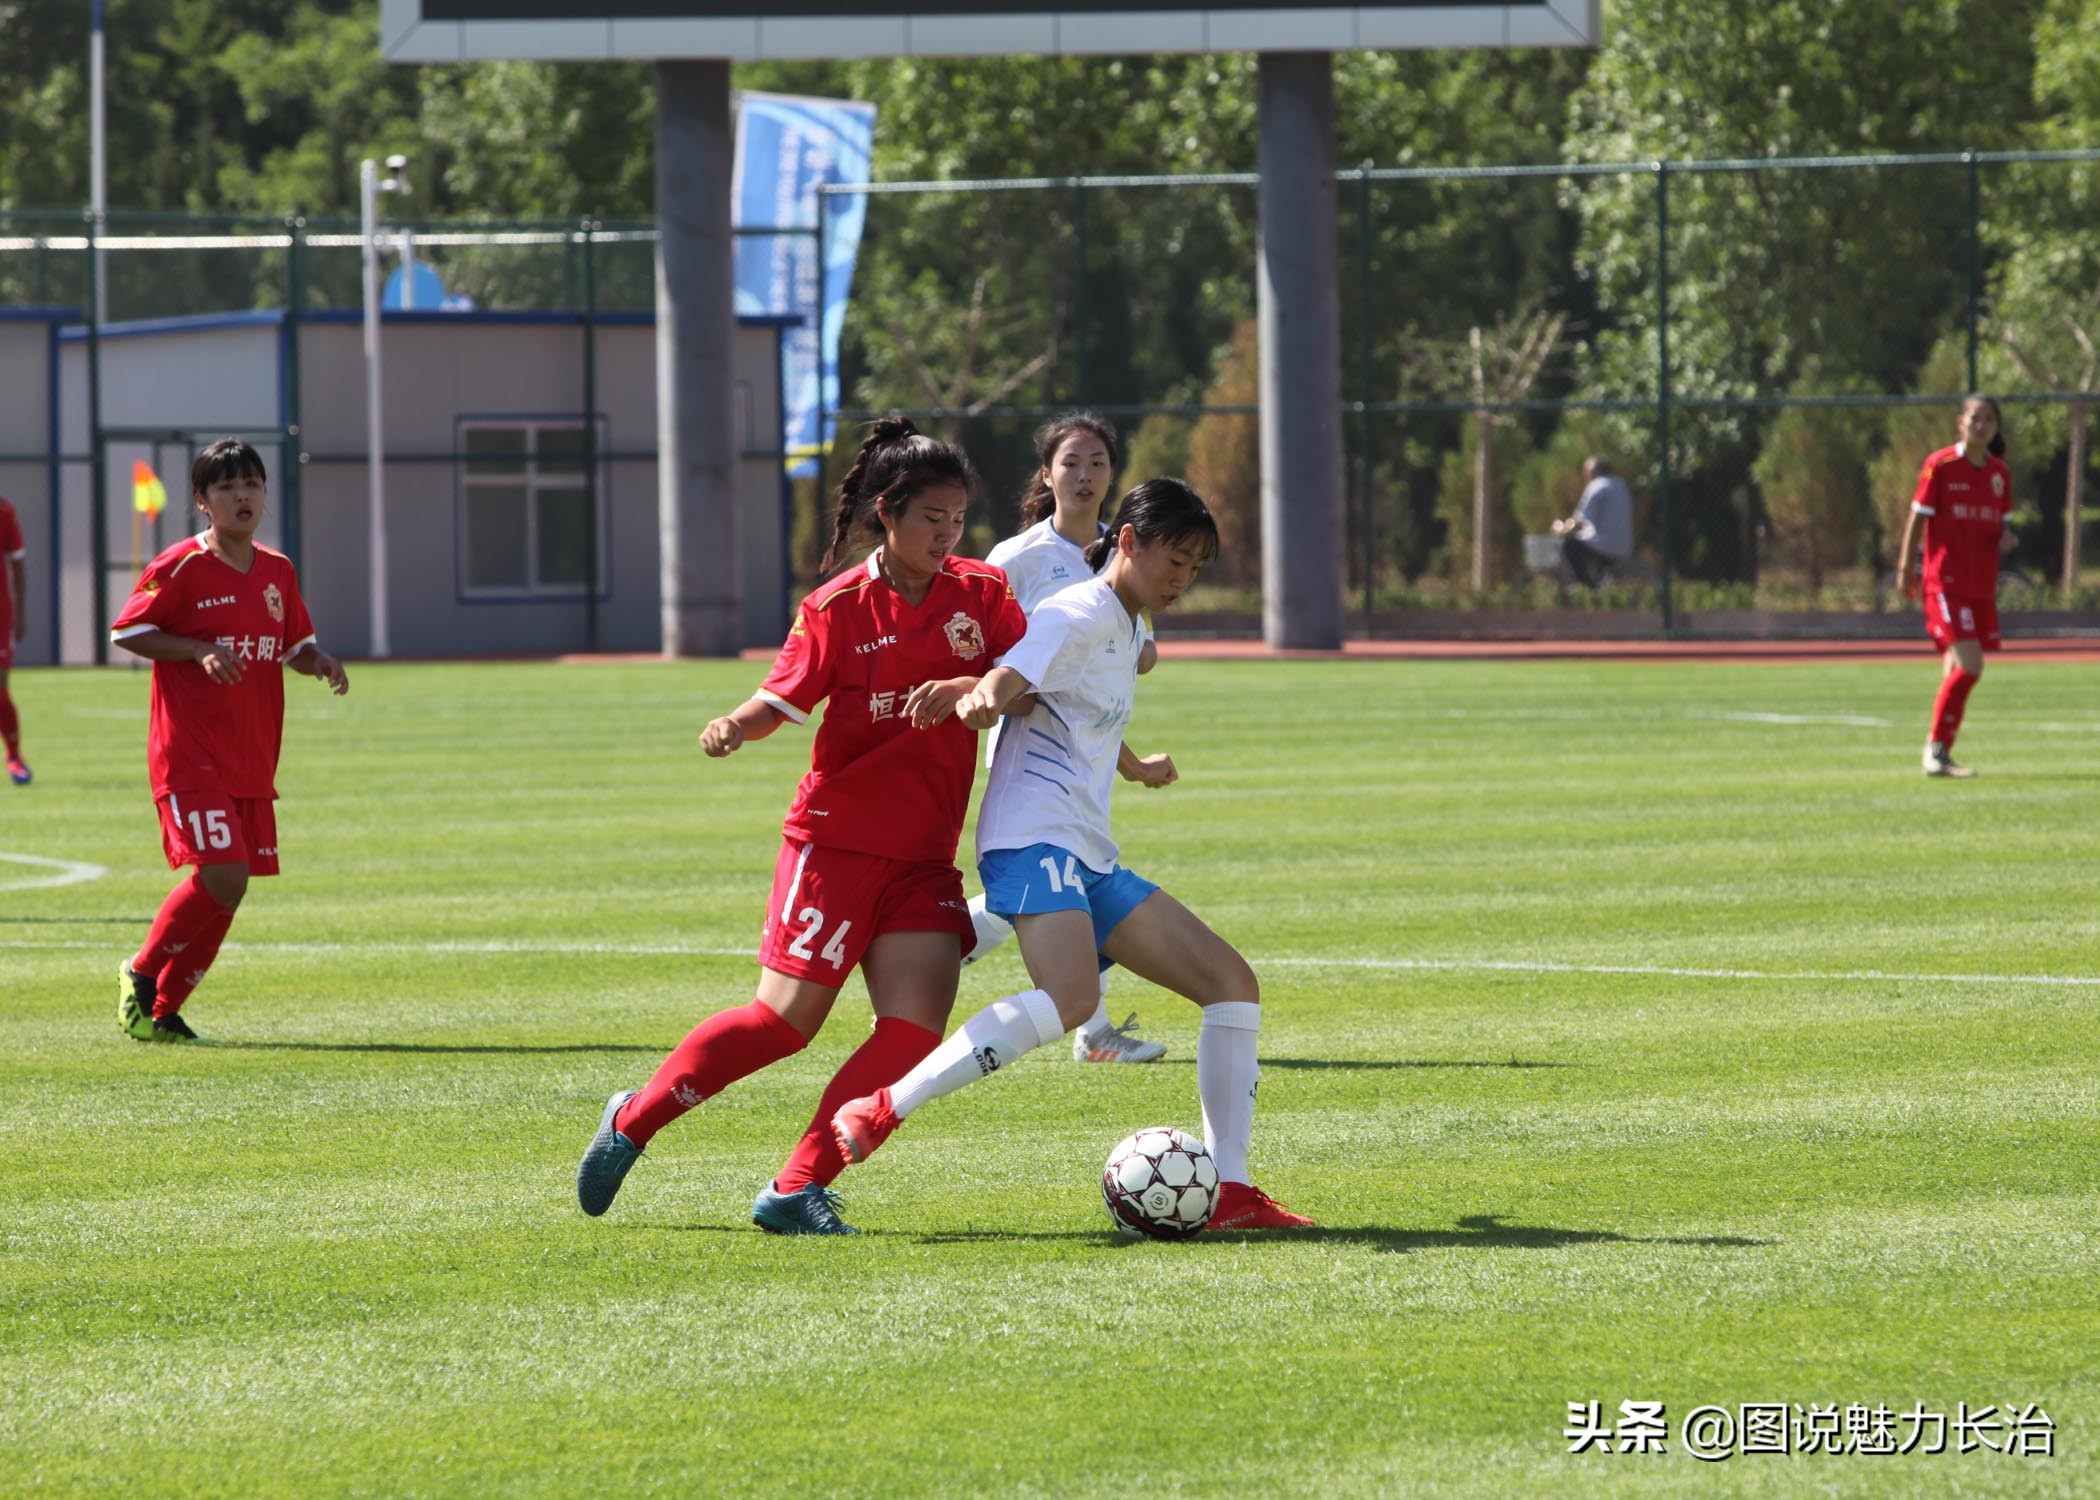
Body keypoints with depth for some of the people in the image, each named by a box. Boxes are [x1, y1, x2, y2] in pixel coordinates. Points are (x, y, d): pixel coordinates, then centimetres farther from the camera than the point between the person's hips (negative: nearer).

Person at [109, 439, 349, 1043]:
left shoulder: (277, 571, 11)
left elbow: (295, 643, 21)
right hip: (190, 758, -7)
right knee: (222, 876, -18)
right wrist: (200, 651, -18)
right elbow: (126, 631, -7)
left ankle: (163, 1010, 15)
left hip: (252, 761, 7)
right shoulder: (180, 568, -8)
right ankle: (141, 974, 3)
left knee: (229, 891, 4)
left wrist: (320, 663, -1)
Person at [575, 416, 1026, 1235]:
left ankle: (796, 1191, -5)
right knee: (785, 1019, -7)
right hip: (836, 838, -4)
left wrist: (965, 688, -24)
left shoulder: (981, 594, 4)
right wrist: (733, 728, -26)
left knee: (915, 1029, -13)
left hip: (923, 859, 4)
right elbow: (781, 700, -4)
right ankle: (633, 1120, 13)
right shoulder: (839, 608, -4)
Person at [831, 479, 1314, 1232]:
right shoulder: (1081, 613, -6)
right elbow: (1003, 686, -21)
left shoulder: (1126, 630, 23)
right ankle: (879, 1113, -30)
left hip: (1091, 859, 10)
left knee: (1232, 982, 6)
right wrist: (979, 698, -45)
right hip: (1036, 837, -10)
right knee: (1068, 999, -34)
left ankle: (1228, 1191, 5)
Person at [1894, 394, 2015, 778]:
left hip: (1982, 585, 6)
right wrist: (1905, 568, -5)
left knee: (1958, 671, 8)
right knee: (1969, 664, -17)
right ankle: (1937, 747, -8)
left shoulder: (1999, 473, 10)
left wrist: (2005, 537, -1)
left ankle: (1938, 751, 18)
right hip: (1946, 582, -6)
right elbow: (1917, 517, -3)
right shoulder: (1941, 466, -6)